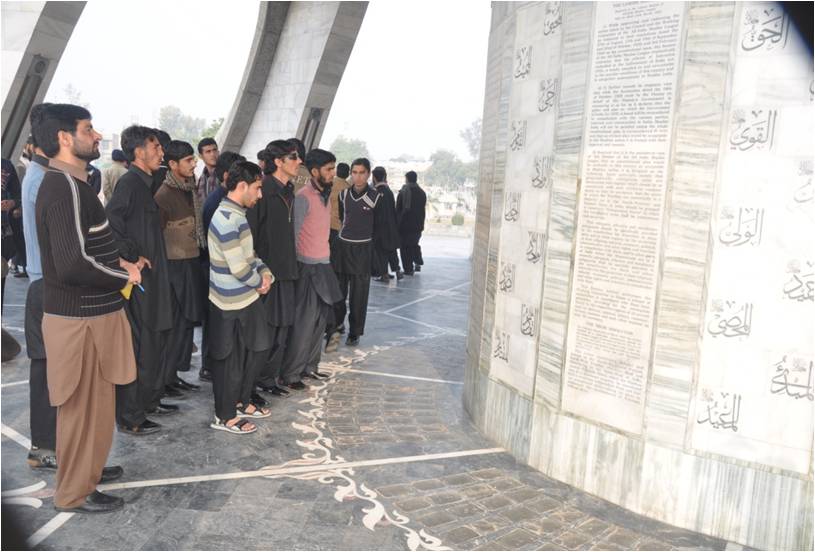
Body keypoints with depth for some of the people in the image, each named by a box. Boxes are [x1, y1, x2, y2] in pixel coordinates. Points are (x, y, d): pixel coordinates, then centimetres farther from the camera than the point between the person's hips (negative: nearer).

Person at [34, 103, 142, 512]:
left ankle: (86, 468, 38)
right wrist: (125, 276, -15)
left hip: (85, 312, 10)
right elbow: (72, 266, -30)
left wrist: (115, 262, 8)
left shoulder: (65, 183, 11)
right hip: (80, 318, -10)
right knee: (85, 405, 4)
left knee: (89, 403, 22)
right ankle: (75, 492, 20)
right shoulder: (66, 188, -22)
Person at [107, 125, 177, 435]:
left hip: (153, 279, 10)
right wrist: (132, 257, -22)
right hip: (138, 281, -10)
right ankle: (130, 418, 8)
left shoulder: (145, 183, 14)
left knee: (157, 342, 18)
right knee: (138, 348, -3)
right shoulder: (129, 182, -16)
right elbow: (110, 223, -28)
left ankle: (150, 401, 32)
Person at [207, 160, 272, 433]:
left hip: (247, 297, 10)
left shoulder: (238, 214, 8)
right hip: (231, 304, -10)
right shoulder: (227, 220, -24)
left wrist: (264, 271, 0)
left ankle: (242, 401, 36)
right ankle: (225, 416, 22)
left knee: (258, 349, 19)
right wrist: (259, 283, -6)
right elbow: (238, 268, -24)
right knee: (231, 361, 5)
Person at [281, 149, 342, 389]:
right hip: (308, 267, -8)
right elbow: (293, 234, -15)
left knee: (321, 318, 13)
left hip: (323, 265, 9)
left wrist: (327, 259, 10)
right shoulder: (303, 197, -14)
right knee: (304, 322, -5)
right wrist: (294, 268, -14)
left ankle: (309, 365, 25)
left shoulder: (325, 194, 12)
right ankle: (290, 374, 6)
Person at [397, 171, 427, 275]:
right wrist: (421, 224, 13)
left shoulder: (403, 193, -10)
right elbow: (423, 210, 8)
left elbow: (398, 210, -6)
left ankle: (408, 268, 1)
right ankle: (418, 263, 13)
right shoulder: (422, 193, 3)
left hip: (404, 224, -5)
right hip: (418, 225, 5)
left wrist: (397, 223, 3)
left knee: (405, 247, 3)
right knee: (414, 244, 23)